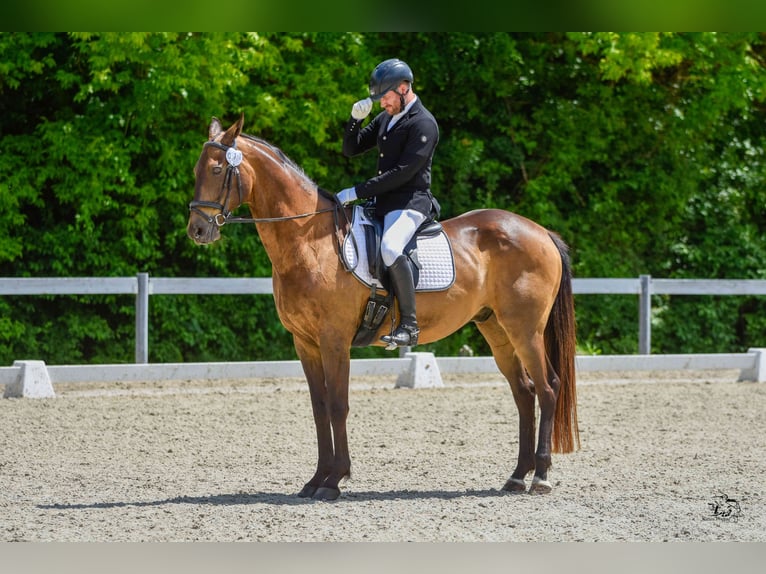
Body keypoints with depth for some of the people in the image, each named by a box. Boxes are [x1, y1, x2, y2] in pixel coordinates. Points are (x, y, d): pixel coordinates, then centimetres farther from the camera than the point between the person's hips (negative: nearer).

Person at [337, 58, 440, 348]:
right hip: (383, 203, 10)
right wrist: (355, 119, 0)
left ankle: (409, 325, -32)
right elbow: (351, 150, 19)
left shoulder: (423, 124, -12)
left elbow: (403, 173, -20)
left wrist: (357, 191, -20)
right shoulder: (385, 118, 15)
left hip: (410, 203, -10)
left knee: (390, 248, -36)